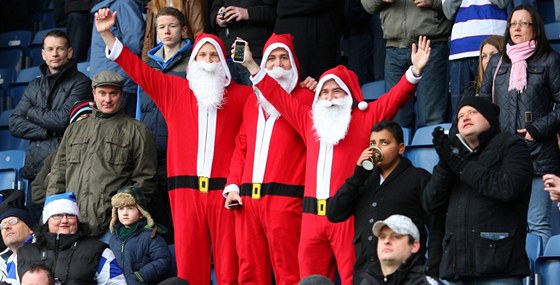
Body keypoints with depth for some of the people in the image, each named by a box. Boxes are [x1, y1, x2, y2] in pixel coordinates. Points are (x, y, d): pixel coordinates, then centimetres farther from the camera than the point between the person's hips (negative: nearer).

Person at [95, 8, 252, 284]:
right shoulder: (173, 89, 13)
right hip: (187, 189, 1)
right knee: (188, 262, 1)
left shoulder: (241, 95, 11)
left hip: (224, 189, -1)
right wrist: (106, 34, 7)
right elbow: (138, 69, 12)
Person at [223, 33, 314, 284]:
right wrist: (233, 185, 10)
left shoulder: (305, 97, 5)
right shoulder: (253, 100, 22)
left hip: (285, 197, -6)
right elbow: (242, 146, 20)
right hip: (248, 197, 6)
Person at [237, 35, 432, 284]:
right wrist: (251, 65, 24)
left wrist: (415, 71, -19)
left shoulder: (366, 118, 8)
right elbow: (279, 96, 26)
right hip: (313, 216, 5)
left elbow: (395, 97, -3)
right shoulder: (310, 120, 20)